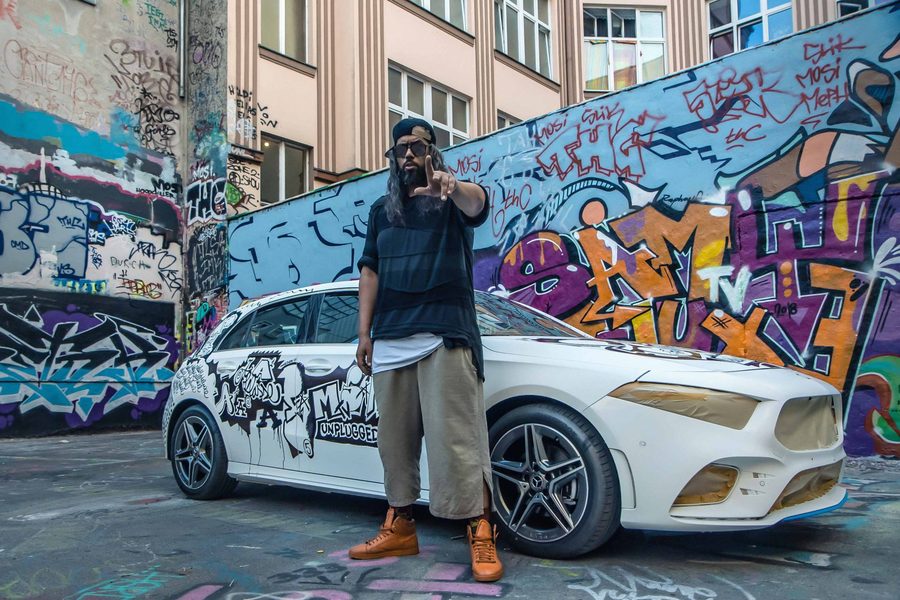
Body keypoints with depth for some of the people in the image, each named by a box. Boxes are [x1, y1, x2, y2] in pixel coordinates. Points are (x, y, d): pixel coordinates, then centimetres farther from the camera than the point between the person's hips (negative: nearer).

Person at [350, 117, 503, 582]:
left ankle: (481, 534, -3)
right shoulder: (381, 209, 19)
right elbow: (370, 271, 17)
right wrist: (365, 332, 8)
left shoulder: (451, 199, 4)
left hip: (443, 335, -5)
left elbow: (476, 201, -21)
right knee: (395, 438, 9)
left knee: (455, 437, -9)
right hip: (389, 340, 5)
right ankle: (399, 527, 21)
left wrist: (452, 187, -45)